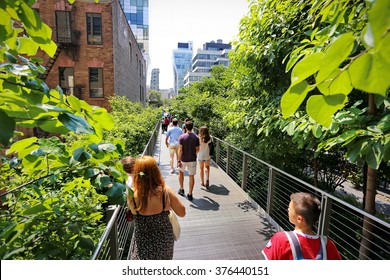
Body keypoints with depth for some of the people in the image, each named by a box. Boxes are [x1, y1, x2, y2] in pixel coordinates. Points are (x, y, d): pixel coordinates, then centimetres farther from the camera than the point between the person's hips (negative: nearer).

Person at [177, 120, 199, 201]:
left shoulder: (182, 137, -11)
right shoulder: (196, 137, -5)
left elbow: (180, 150, -14)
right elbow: (197, 150, 1)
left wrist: (178, 160, -10)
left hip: (183, 159, -1)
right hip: (192, 159, 1)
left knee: (181, 172, 24)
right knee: (191, 176, 7)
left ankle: (181, 189, 31)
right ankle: (190, 194, 12)